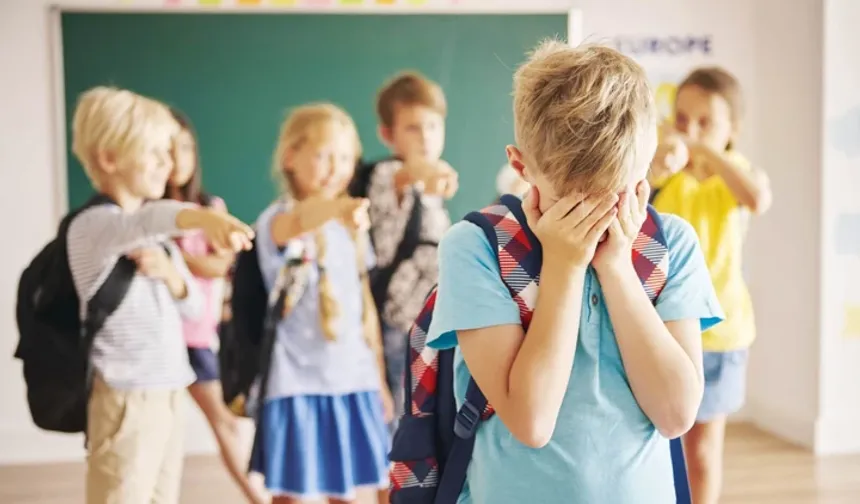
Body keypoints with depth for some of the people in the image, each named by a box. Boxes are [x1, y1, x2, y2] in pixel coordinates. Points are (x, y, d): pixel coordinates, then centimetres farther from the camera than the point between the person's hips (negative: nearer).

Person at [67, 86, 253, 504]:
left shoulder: (157, 233, 15)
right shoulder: (92, 226, -13)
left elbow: (191, 306, 13)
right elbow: (139, 222, -36)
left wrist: (169, 272, -9)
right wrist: (201, 217, -56)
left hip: (169, 395, 8)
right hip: (126, 401, -8)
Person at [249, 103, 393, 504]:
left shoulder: (352, 226, 10)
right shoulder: (278, 220, -11)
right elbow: (294, 224, -37)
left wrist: (379, 377, 16)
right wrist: (332, 207, -59)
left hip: (353, 379, 6)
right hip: (297, 379, -5)